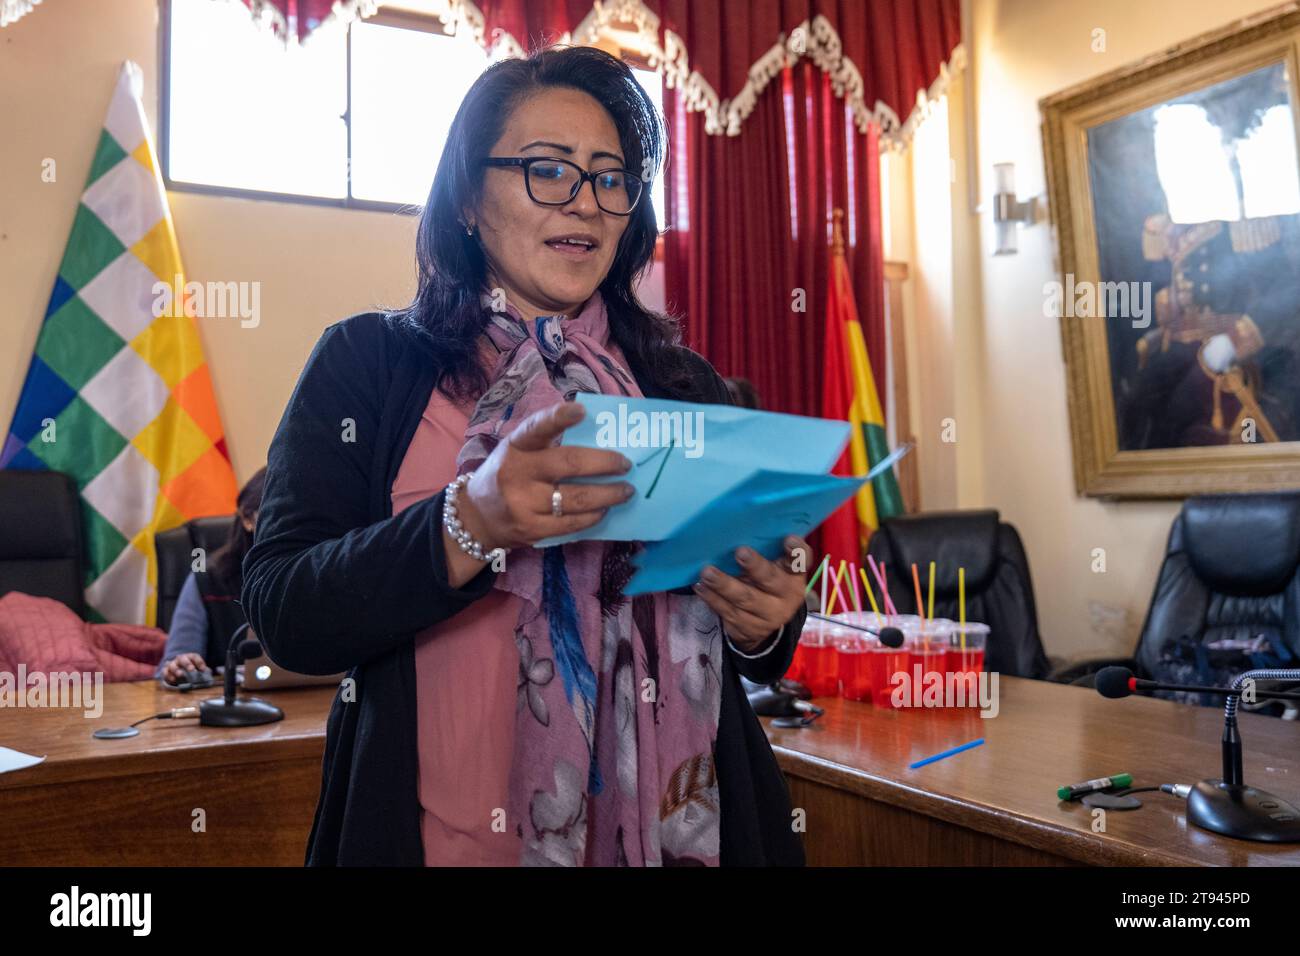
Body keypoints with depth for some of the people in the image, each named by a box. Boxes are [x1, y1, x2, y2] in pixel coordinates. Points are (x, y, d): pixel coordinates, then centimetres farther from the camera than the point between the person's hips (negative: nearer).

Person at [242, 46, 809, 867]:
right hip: (450, 830, -2)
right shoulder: (367, 364, -4)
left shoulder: (688, 386, 3)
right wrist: (469, 523, -28)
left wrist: (763, 625, -15)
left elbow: (757, 648, 8)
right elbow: (284, 615, -12)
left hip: (672, 824, 3)